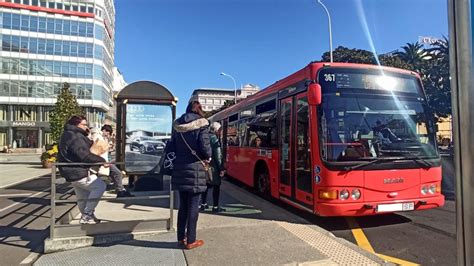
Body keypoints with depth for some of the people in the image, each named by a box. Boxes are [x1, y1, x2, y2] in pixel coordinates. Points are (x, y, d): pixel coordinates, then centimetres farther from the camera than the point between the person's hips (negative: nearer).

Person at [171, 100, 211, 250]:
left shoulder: (177, 125, 8)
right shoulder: (201, 124, -8)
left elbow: (172, 148, 9)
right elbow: (205, 148, -14)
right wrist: (207, 158, 5)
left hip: (180, 169, 5)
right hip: (195, 169, -5)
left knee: (183, 205, 16)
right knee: (193, 206, 3)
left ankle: (181, 238, 24)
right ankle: (190, 241, 11)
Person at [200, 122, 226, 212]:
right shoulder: (214, 138, -14)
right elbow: (218, 155, -17)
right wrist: (221, 168, -13)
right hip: (213, 166, -7)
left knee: (206, 185, 18)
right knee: (216, 186, 3)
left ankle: (203, 204, 26)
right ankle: (215, 207, 6)